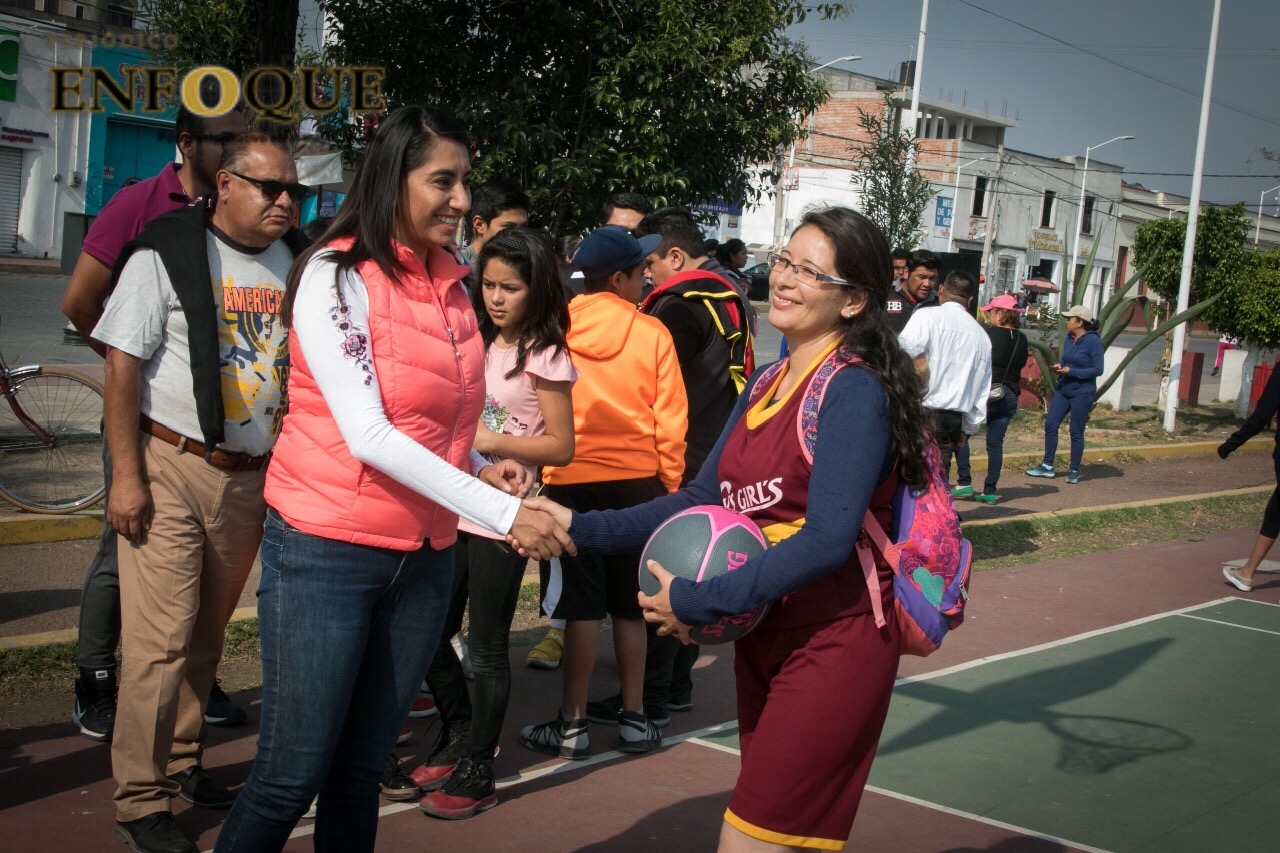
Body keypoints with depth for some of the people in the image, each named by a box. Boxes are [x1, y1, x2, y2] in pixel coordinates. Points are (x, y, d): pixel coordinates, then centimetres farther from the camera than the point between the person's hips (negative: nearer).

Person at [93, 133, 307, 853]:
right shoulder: (165, 255, -7)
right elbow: (123, 367, -8)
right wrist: (127, 476, -13)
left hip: (253, 477, 5)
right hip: (172, 470, -5)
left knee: (208, 633, 15)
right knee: (162, 641, -5)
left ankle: (182, 761, 31)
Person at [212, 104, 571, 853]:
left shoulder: (451, 286, 8)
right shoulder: (337, 275, -11)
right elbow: (367, 434, -18)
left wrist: (480, 467, -2)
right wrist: (501, 513, -22)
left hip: (424, 559, 6)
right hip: (330, 552, -6)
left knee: (361, 770, 13)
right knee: (291, 776, -1)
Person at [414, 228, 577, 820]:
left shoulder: (544, 356, -9)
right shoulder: (477, 344, 11)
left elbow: (561, 447, -11)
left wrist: (490, 441, -19)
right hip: (456, 511, 7)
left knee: (487, 649, 2)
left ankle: (477, 773, 15)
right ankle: (458, 739, 32)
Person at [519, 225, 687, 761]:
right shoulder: (652, 333, -4)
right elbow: (670, 419, -2)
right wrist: (670, 483, 8)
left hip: (571, 481, -1)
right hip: (638, 480, 1)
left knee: (581, 606, 4)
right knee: (630, 604, 11)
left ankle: (572, 724, 9)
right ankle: (633, 717, 19)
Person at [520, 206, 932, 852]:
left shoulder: (853, 390, -15)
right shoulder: (767, 386, 11)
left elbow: (828, 540, -23)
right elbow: (704, 498, 11)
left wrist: (697, 603, -21)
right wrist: (581, 526, 1)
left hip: (832, 642, -8)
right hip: (765, 630, 8)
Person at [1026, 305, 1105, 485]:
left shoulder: (1093, 341, -14)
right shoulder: (1069, 338, 6)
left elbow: (1098, 369, -15)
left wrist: (1071, 371, -18)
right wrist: (1059, 365, -3)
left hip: (1082, 393, -7)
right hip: (1063, 390, 7)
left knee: (1076, 432, 2)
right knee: (1050, 424, 3)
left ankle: (1074, 471, 15)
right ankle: (1047, 466, 13)